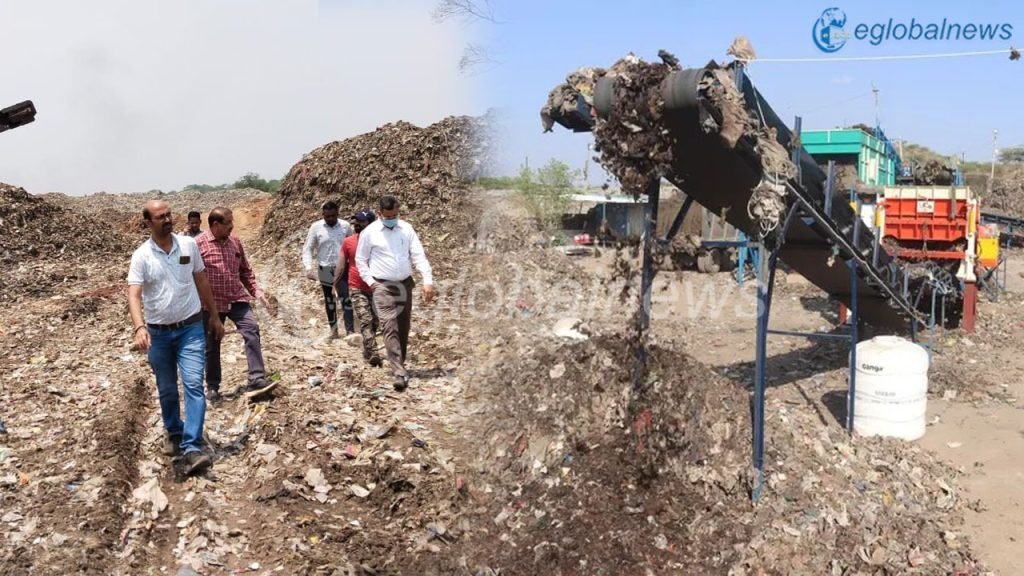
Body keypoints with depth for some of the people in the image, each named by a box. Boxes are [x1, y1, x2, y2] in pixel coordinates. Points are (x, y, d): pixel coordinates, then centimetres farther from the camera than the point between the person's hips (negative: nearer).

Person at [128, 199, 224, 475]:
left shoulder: (189, 244, -2)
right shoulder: (141, 256, -8)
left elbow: (201, 282, 9)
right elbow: (134, 295, -17)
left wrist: (214, 316, 13)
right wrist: (139, 327, -35)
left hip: (190, 329, 0)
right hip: (158, 333, 0)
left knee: (194, 385, -12)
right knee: (167, 391, 13)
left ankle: (191, 448, -14)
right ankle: (174, 434, 36)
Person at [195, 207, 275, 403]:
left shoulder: (235, 241, 6)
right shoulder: (198, 244, -11)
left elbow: (245, 270, 15)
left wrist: (256, 291, 7)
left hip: (237, 299, 4)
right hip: (212, 303, -3)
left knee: (252, 330, -15)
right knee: (212, 346, 9)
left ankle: (256, 380, -16)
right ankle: (212, 387, 25)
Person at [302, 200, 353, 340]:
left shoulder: (346, 226, -2)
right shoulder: (316, 227, -3)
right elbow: (307, 248, -1)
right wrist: (309, 267, -14)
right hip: (325, 270, 1)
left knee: (346, 300, -8)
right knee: (329, 301, 13)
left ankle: (350, 331, -5)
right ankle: (333, 329, 25)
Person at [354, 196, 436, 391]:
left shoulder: (406, 229, 3)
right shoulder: (369, 232, -3)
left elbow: (418, 255, -1)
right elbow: (360, 260, 5)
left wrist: (428, 280, -10)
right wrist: (370, 281, -6)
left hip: (405, 284, 4)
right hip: (383, 286, -4)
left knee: (403, 328, 11)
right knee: (390, 328, -15)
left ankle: (399, 363, 28)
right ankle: (400, 372, -21)